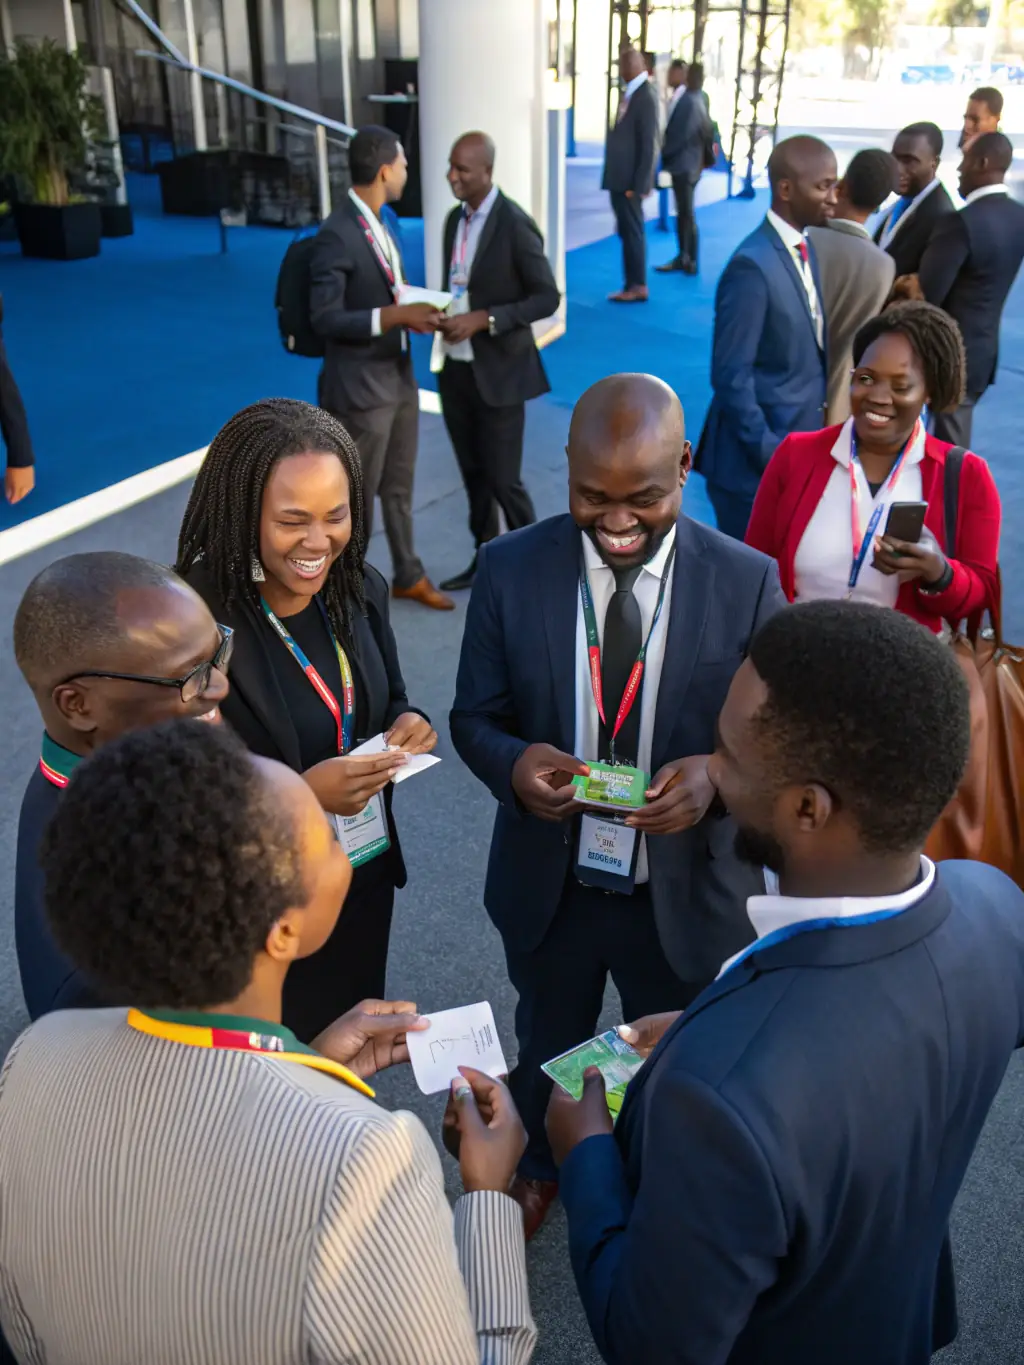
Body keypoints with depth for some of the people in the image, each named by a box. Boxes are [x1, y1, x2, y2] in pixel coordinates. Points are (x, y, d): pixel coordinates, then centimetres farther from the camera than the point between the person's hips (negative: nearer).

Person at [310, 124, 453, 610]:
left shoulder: (378, 222, 7)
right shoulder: (337, 234, -20)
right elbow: (326, 318, -23)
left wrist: (415, 308, -2)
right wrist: (396, 315, -26)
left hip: (399, 375, 8)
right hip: (360, 386, -8)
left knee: (399, 487, 20)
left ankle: (408, 575, 36)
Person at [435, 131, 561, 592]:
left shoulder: (514, 224, -13)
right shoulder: (456, 218, 9)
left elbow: (547, 298, -14)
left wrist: (484, 319, -22)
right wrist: (443, 314, -3)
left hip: (498, 371, -7)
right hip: (455, 367, 7)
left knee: (503, 479, -1)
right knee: (473, 473, 15)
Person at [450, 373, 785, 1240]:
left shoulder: (746, 582, -15)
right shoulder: (511, 569, -13)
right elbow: (475, 716, -5)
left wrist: (717, 771, -30)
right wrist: (514, 762, -28)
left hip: (683, 891, -1)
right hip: (548, 883, 1)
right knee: (545, 1045, 29)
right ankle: (537, 1167, 61)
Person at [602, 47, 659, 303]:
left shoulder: (645, 96, -15)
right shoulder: (629, 92, 11)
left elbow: (648, 145, -18)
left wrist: (639, 185, -19)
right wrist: (615, 178, 11)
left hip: (630, 180, -8)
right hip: (620, 177, 8)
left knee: (633, 232, -1)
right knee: (627, 231, 12)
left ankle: (638, 287, 7)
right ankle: (633, 284, 20)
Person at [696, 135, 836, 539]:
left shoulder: (804, 248, 8)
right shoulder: (753, 265, -20)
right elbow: (731, 375, -20)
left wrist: (815, 430, 7)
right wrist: (770, 454, -18)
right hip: (757, 459, -8)